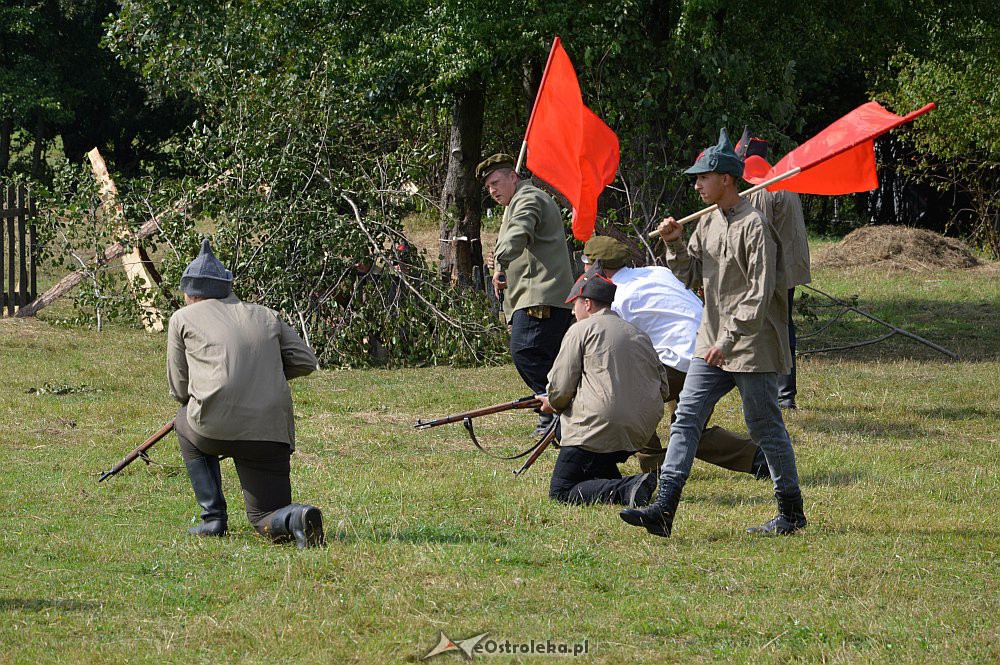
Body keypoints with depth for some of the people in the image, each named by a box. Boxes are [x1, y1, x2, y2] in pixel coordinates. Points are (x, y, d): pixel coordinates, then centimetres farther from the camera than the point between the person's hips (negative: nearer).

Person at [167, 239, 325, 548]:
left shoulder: (183, 318, 13)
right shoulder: (266, 316, 22)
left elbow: (179, 389, 16)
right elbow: (305, 361, 15)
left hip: (216, 428, -3)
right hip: (272, 434, 3)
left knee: (185, 422, 34)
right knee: (268, 522, 14)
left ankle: (213, 518, 22)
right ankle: (298, 518, -22)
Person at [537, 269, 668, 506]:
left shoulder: (581, 330, 1)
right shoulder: (639, 334, 19)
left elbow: (561, 388, -3)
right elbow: (663, 389, 19)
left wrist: (552, 403, 21)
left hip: (597, 429, -7)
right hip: (641, 432, 7)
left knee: (561, 492, -5)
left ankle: (628, 490, -25)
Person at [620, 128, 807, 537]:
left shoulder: (754, 226, -15)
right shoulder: (707, 224, 12)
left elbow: (759, 294, -19)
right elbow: (688, 278, 16)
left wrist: (728, 340, -22)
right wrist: (674, 245, -1)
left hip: (751, 348, -8)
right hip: (712, 345, 8)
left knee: (765, 427, 1)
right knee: (686, 420, -1)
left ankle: (792, 512, 14)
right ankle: (664, 510, -6)